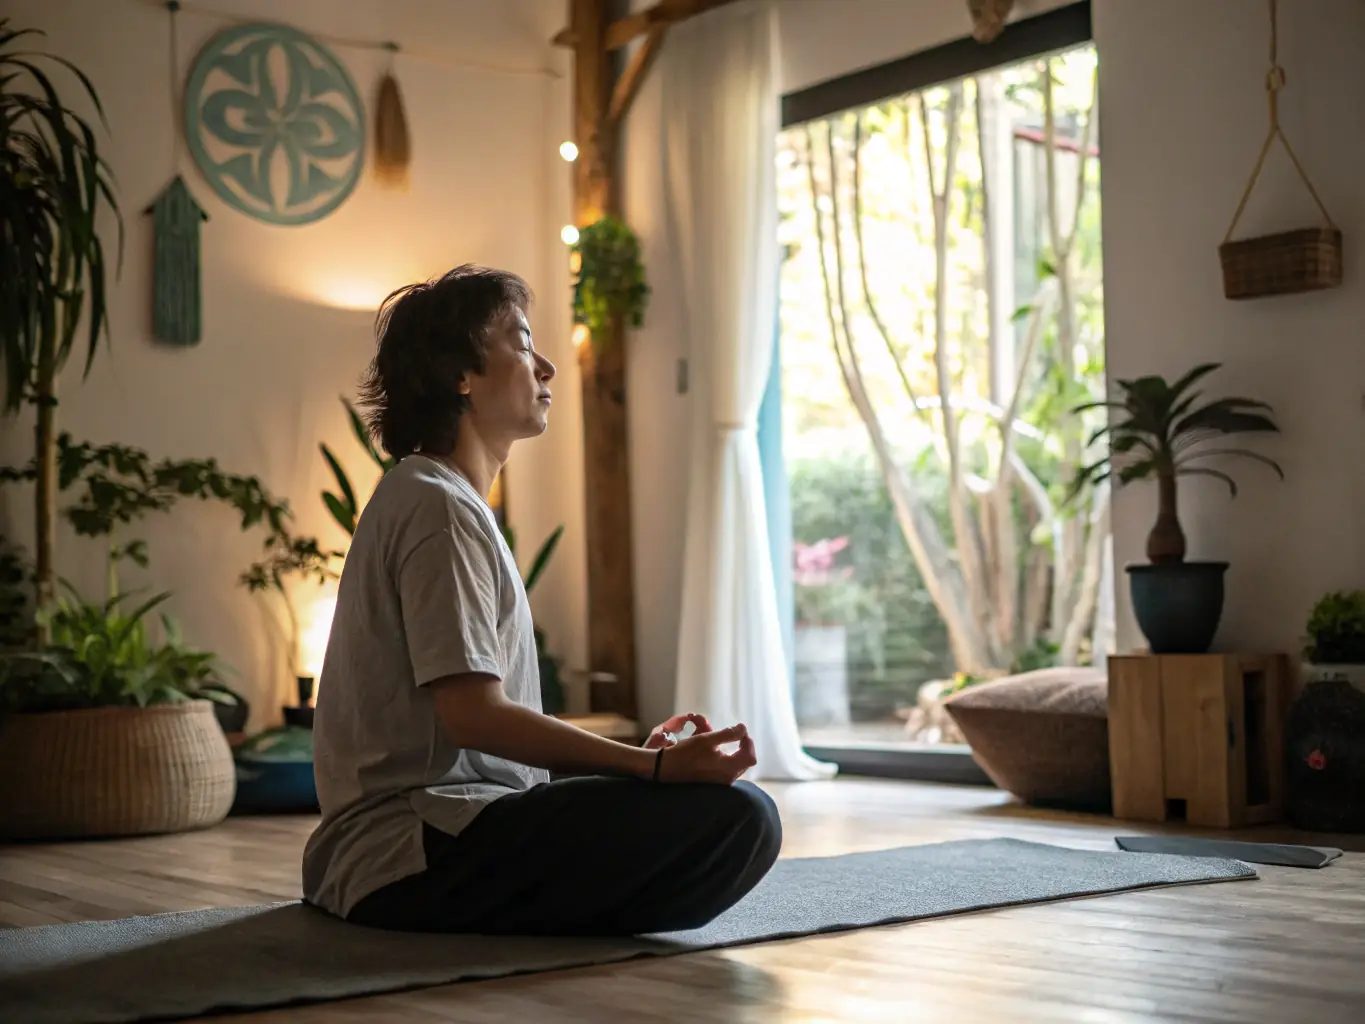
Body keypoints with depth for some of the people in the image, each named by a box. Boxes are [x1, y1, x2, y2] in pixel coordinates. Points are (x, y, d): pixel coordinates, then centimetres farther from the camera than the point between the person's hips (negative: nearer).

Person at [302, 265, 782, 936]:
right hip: (419, 855, -11)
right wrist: (654, 765, -22)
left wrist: (640, 755, 12)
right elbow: (474, 715, -20)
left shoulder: (425, 496, 21)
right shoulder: (440, 508, -10)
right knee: (736, 817, -23)